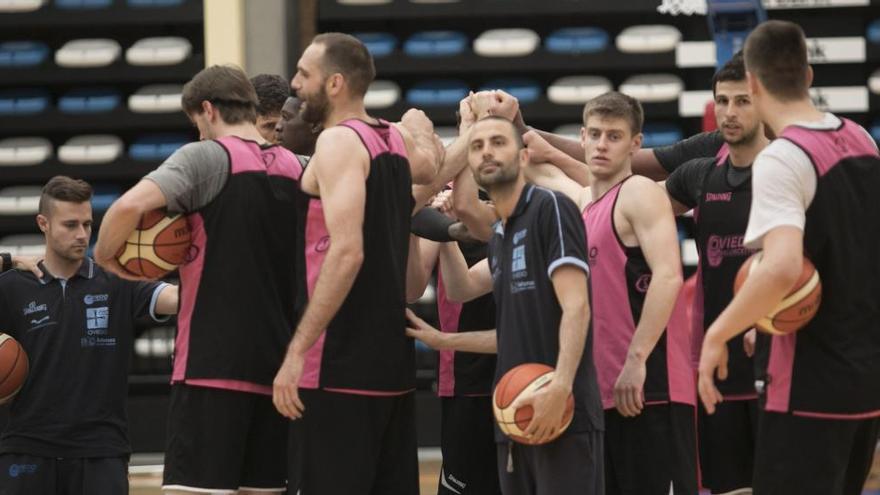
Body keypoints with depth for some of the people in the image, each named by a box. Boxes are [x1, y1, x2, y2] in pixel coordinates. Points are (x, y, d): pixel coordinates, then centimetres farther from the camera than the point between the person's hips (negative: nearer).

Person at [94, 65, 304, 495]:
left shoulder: (206, 157, -7)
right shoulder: (296, 169, 11)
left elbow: (130, 205, -21)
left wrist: (105, 254, -5)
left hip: (212, 364, -6)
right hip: (277, 363, 6)